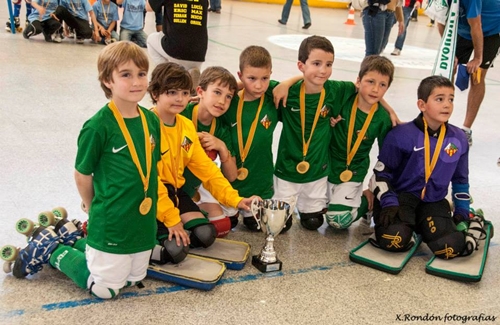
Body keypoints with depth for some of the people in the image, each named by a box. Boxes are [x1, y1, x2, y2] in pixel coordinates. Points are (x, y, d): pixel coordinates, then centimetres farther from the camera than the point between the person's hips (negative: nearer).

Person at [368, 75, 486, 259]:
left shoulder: (459, 139, 2)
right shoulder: (402, 135, -13)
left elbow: (461, 179, 16)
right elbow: (381, 173, -7)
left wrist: (462, 213, 13)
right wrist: (389, 203, -17)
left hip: (434, 202, 4)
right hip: (401, 196, -3)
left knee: (450, 247, -20)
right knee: (394, 239, -32)